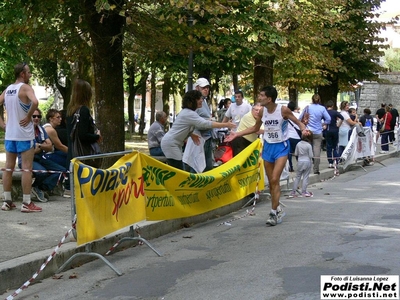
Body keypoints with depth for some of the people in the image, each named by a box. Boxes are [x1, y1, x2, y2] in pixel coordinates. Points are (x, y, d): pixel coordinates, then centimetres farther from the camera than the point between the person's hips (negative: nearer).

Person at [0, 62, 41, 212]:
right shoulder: (25, 87, -11)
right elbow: (35, 102, -29)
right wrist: (29, 117, -16)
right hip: (24, 134, -7)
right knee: (27, 169, -3)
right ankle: (26, 203, -2)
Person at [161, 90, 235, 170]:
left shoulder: (186, 111, 11)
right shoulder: (189, 114, -22)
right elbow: (206, 124, -31)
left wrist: (191, 135, 0)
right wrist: (226, 124, -27)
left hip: (173, 143, 10)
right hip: (170, 144, -10)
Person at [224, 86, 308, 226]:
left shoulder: (283, 110, -16)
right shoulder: (262, 112, -2)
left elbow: (298, 122, -6)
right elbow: (255, 128, 14)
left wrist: (304, 129, -29)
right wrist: (236, 134, 9)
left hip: (281, 147, -5)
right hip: (268, 146, 5)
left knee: (275, 180, -16)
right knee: (271, 182, 10)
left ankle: (274, 213, -10)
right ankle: (278, 210, 26)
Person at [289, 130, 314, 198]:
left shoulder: (298, 144, -3)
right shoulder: (309, 145, -14)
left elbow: (295, 154, 3)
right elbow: (311, 156, -12)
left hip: (300, 162, 3)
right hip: (307, 162, -3)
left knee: (297, 177, 11)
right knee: (305, 177, 5)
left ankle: (293, 192, 11)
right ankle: (304, 192, 6)